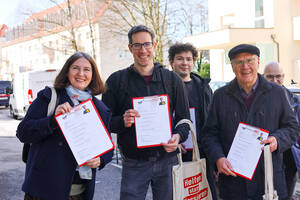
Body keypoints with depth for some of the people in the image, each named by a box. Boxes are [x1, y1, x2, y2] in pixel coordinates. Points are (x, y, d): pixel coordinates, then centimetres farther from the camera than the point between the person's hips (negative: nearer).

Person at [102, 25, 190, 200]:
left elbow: (184, 118, 8)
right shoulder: (117, 80, 3)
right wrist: (122, 122, -18)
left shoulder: (172, 79, 6)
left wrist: (178, 136, -13)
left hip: (167, 161, 1)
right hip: (134, 164, -1)